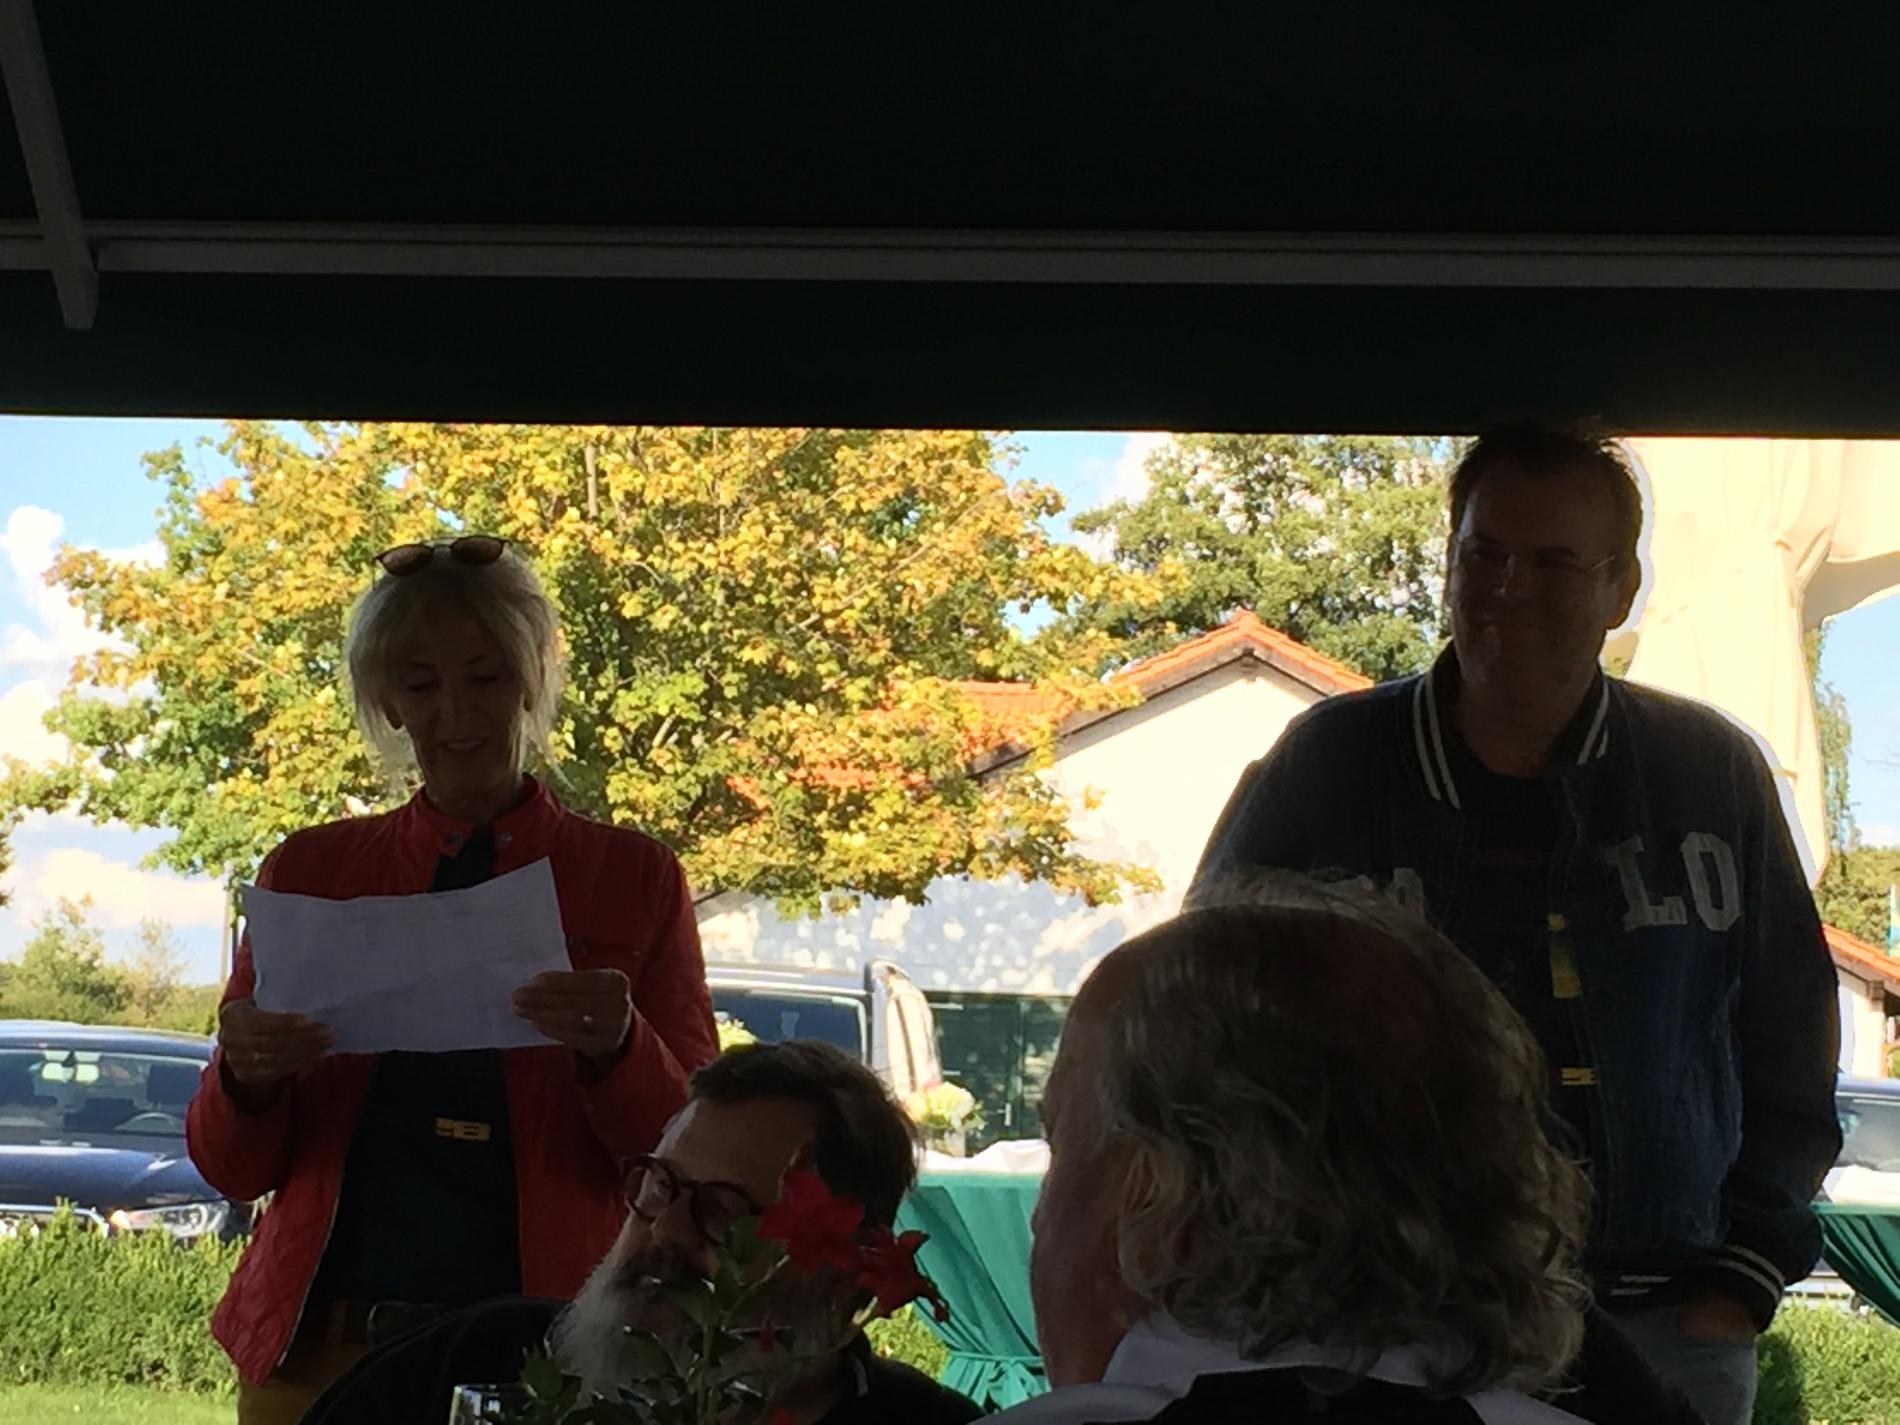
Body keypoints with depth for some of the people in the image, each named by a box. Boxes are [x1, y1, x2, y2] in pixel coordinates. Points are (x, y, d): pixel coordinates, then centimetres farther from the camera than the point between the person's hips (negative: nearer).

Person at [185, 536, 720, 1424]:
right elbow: (232, 1169, 9)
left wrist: (617, 1048, -20)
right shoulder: (309, 873, 8)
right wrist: (246, 1076, -13)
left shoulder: (633, 879, 3)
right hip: (318, 1349, 2)